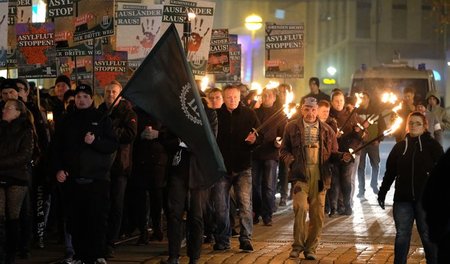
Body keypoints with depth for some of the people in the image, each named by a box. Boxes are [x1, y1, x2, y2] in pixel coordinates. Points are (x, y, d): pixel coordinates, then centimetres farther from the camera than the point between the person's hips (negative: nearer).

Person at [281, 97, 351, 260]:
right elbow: (284, 149, 11)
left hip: (320, 176, 2)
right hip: (300, 174, -2)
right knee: (301, 207, -19)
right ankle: (298, 245, -6)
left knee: (317, 214, 3)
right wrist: (290, 160, -9)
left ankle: (311, 248, 15)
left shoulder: (326, 130, 12)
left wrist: (342, 156, -5)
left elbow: (332, 153, 16)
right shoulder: (292, 127, 7)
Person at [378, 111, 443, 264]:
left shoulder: (432, 145, 0)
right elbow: (390, 172, 11)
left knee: (428, 236, 4)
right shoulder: (400, 147, 9)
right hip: (403, 199, 3)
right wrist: (382, 193, 9)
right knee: (402, 236, 5)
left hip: (425, 199, -3)